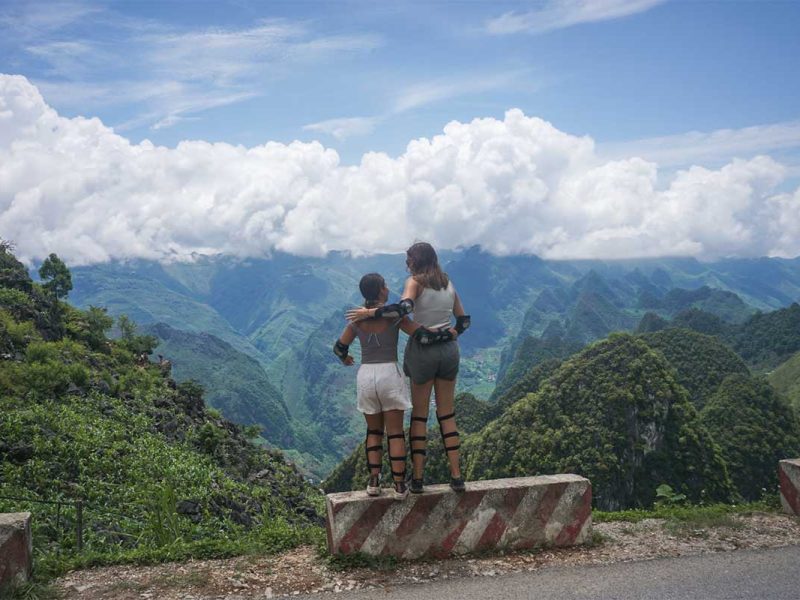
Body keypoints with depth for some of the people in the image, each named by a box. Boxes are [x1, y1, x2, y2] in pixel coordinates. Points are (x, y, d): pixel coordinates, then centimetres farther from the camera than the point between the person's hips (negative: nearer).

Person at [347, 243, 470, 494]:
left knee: (419, 414, 6)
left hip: (423, 351, -4)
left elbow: (404, 308, -27)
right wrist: (449, 334, 6)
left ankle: (417, 477, 7)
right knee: (447, 414, 11)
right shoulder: (449, 284, 11)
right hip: (449, 351, 5)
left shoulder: (416, 281, -7)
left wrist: (369, 312, -23)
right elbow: (464, 320, 15)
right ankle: (456, 475, 10)